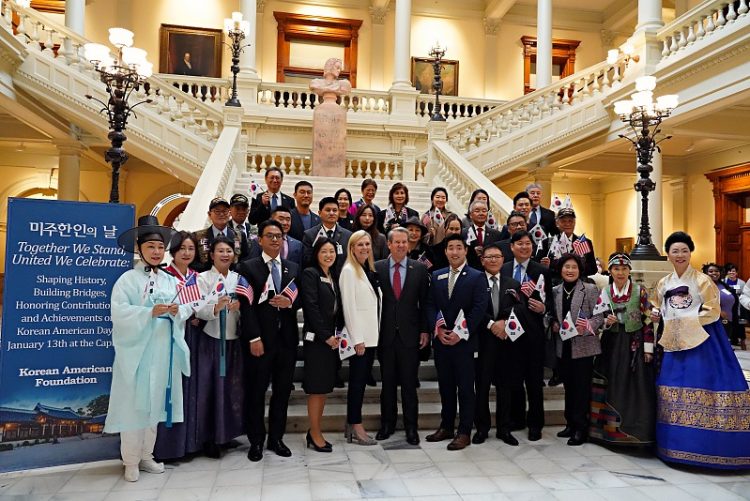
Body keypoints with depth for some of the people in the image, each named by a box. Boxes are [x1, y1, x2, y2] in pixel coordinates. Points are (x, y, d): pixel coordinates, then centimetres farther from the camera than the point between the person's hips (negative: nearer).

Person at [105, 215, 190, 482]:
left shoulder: (170, 280, 11)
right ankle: (131, 461, 15)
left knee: (155, 402, 13)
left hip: (164, 350, 5)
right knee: (134, 404, 1)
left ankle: (146, 455, 27)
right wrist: (150, 312, -23)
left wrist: (178, 311, -11)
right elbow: (119, 312, -14)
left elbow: (187, 308, 10)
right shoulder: (128, 278, -5)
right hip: (137, 350, -5)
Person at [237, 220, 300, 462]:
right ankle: (256, 441, 20)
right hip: (260, 339, -4)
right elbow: (246, 305, -8)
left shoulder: (293, 268, 12)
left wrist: (290, 302, -11)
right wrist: (254, 338, -14)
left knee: (282, 391, 10)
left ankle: (276, 438, 25)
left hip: (287, 339, 4)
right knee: (256, 392, 6)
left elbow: (301, 299, 12)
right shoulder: (248, 267, -1)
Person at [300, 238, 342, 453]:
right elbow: (311, 307, -15)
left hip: (331, 338, 8)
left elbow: (337, 308, 14)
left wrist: (336, 334, 3)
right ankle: (315, 435, 8)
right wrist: (326, 335, -15)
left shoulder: (334, 277, 15)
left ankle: (315, 432, 21)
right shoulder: (310, 274, -7)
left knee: (324, 387, 11)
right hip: (316, 338, -7)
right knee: (316, 387, -2)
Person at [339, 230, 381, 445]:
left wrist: (374, 334, 9)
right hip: (359, 336, -7)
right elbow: (349, 306, -14)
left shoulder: (370, 270, 14)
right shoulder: (349, 270, -8)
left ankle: (353, 425, 19)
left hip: (371, 335, 7)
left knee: (363, 380, 11)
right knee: (357, 380, -1)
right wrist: (357, 339, -17)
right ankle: (356, 426, 8)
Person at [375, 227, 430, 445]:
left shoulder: (420, 269, 2)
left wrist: (425, 330, -1)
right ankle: (387, 423, 26)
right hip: (385, 334, 1)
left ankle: (411, 427, 19)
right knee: (387, 382, 11)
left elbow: (425, 302, 3)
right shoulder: (377, 268, 1)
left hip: (410, 334, 0)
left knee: (409, 383, 6)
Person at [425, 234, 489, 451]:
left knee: (465, 388, 2)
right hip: (441, 341, 4)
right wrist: (437, 329, -7)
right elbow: (430, 306, 7)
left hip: (464, 341, -4)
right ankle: (446, 427, 26)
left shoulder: (477, 277, -3)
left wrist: (460, 333, -15)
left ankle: (464, 432, 11)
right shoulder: (436, 276, 10)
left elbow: (478, 309, -10)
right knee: (445, 386, 13)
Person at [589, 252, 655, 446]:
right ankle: (612, 429, 16)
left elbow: (648, 320, -4)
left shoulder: (640, 290, -3)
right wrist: (606, 321, -15)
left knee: (636, 387, -2)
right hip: (612, 345, 2)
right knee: (613, 387, 5)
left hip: (634, 344, -2)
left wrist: (648, 348, -8)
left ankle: (635, 430, 9)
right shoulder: (604, 292, 4)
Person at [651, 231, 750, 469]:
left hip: (701, 341, -4)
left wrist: (685, 320, -11)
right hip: (674, 343, 5)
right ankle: (678, 445, 12)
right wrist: (656, 315, 3)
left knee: (702, 388, -8)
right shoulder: (663, 283, 13)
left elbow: (712, 312, -6)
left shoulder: (702, 280, -1)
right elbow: (657, 309, 24)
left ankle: (708, 446, 1)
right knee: (674, 388, 3)